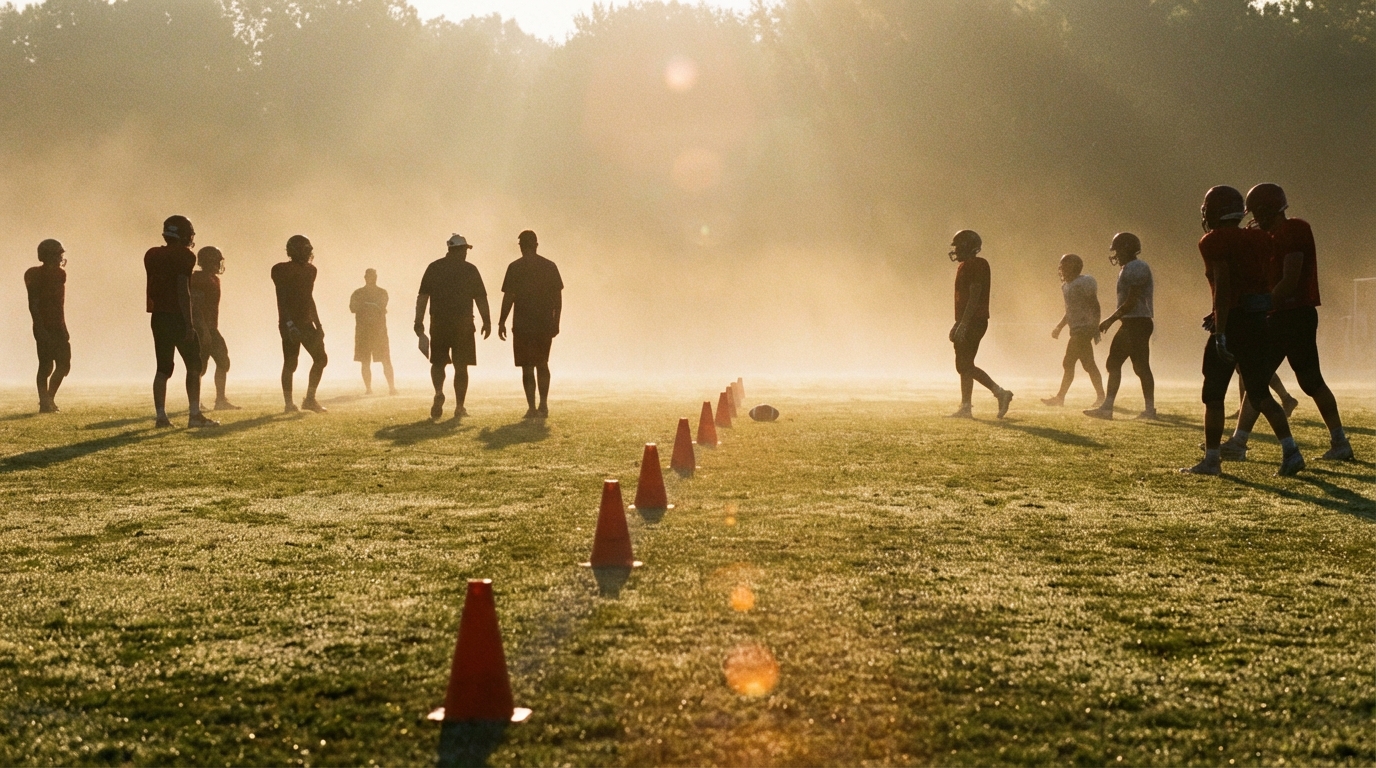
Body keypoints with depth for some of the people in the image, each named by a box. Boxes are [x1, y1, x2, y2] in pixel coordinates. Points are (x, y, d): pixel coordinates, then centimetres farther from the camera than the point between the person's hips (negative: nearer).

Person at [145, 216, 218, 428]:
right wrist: (189, 323, -15)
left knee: (163, 368, 10)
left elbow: (155, 285, 16)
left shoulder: (151, 255, 10)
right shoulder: (184, 256, -10)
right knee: (194, 366, 1)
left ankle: (161, 415, 7)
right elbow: (183, 290, -15)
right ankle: (194, 414, -4)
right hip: (177, 317, -6)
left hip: (158, 317, 6)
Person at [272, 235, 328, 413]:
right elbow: (282, 301, -15)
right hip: (290, 324, -8)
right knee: (290, 363, -4)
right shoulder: (282, 270, -10)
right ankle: (289, 403, 4)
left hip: (306, 323, 8)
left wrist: (318, 324, 17)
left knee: (321, 358, 2)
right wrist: (289, 324, -24)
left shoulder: (309, 270, 13)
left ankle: (310, 399, 9)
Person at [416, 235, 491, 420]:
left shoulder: (434, 267, 4)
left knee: (438, 362, 13)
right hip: (463, 325, -1)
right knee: (461, 366, 5)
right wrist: (487, 321, 6)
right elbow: (481, 298, -1)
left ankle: (439, 393, -13)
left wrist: (419, 322, 4)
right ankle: (459, 407, 3)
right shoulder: (470, 270, 0)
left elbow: (422, 296, 1)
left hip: (439, 324, 1)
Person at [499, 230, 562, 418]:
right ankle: (544, 405, 14)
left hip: (523, 325, -3)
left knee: (527, 366, 1)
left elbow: (509, 297, -8)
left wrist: (502, 322, 0)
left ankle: (532, 408, -3)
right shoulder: (550, 266, 5)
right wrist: (556, 322, 13)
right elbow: (558, 297, 6)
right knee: (542, 364, 18)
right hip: (546, 324, 4)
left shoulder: (515, 267, -6)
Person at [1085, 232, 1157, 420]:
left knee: (1141, 366, -6)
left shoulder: (1137, 268, -15)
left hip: (1137, 323, -11)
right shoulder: (1128, 269, 17)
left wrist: (1111, 319, -15)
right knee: (1113, 363, 10)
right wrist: (1112, 320, 19)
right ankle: (1107, 407, 12)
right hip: (1129, 324, 11)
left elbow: (1132, 301, -19)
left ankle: (1150, 409, 0)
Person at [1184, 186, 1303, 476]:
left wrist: (1221, 334, -17)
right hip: (1261, 321, 6)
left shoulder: (1214, 242, -9)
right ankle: (1290, 450, 1)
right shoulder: (1259, 239, 11)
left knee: (1214, 394, 5)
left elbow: (1223, 288, -16)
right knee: (1260, 392, 13)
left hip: (1234, 321, -6)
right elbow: (1262, 284, 14)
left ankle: (1211, 460, 7)